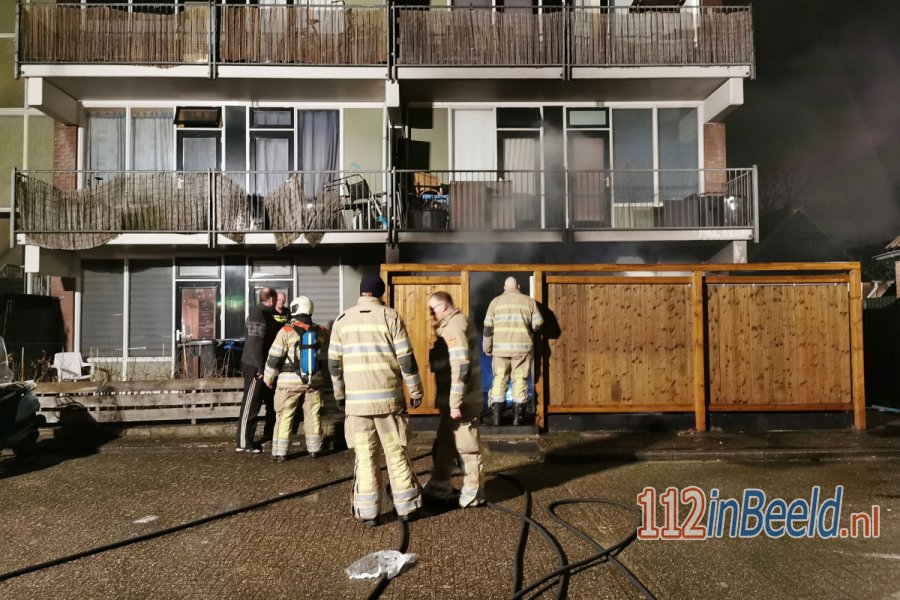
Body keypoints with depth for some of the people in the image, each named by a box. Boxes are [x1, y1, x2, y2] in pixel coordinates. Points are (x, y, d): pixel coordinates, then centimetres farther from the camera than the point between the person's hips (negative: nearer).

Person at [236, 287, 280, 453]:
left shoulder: (266, 313, 13)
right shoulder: (258, 314, -18)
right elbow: (254, 343, -25)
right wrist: (260, 368, -26)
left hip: (266, 366, 10)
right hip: (256, 367, -10)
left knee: (272, 401, 18)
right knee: (251, 404, -3)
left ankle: (269, 434, 31)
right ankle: (243, 443, 4)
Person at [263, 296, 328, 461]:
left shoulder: (287, 331, -10)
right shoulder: (320, 331, 2)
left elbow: (274, 358, -7)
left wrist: (268, 378, 4)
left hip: (289, 381, -4)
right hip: (314, 380, 4)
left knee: (284, 416, 6)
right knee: (312, 415, 14)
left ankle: (280, 452, 9)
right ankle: (314, 449, 22)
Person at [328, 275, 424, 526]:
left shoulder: (342, 320, 6)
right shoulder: (390, 317, -3)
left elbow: (334, 363, 8)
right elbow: (406, 359, -5)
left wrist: (340, 395, 19)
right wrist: (416, 391, 3)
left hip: (356, 400, 2)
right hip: (388, 397, -1)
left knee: (365, 456, 7)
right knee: (396, 452, 9)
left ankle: (367, 511, 11)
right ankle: (406, 506, 16)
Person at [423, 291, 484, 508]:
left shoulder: (454, 327, -17)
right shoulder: (452, 325, 15)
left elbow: (460, 367, -25)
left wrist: (455, 403, -24)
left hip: (461, 401, -10)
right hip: (453, 400, 10)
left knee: (467, 447, 2)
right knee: (444, 444, 18)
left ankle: (472, 495, 14)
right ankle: (439, 488, 30)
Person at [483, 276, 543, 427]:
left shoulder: (496, 301, 7)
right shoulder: (528, 301, 6)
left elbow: (488, 327, 5)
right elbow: (537, 324, 3)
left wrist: (487, 347, 14)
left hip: (500, 347, 1)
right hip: (522, 347, 0)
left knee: (499, 379, 7)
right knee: (520, 380, 6)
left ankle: (496, 416, 6)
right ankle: (517, 416, 7)